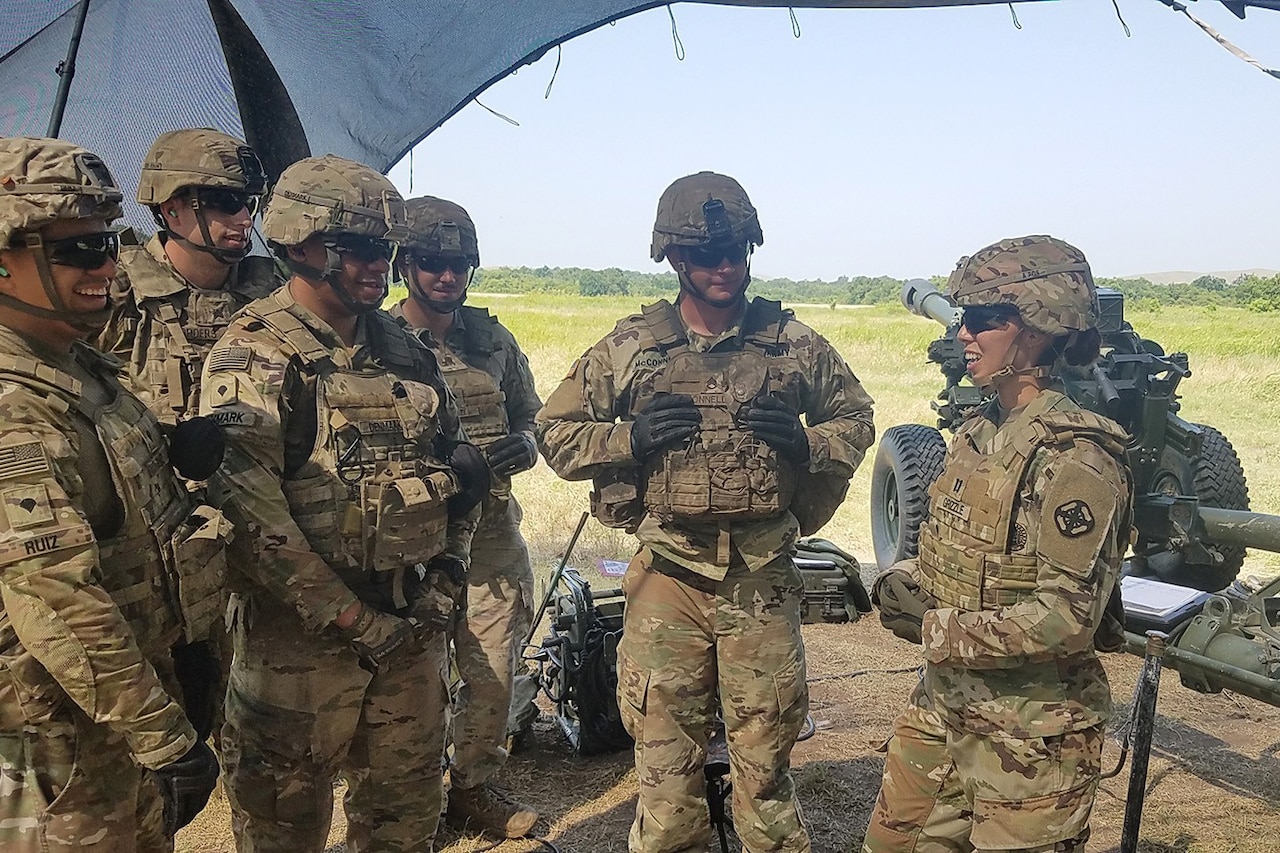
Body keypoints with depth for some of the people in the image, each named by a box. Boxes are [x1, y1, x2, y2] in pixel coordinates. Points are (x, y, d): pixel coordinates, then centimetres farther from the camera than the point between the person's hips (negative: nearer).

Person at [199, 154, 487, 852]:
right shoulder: (255, 354, -12)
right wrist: (347, 617, -19)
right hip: (301, 632, -6)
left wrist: (447, 571, 6)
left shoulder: (405, 351, 9)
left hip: (411, 622, 6)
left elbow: (456, 465, 18)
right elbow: (246, 508, -21)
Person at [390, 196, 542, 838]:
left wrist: (524, 445, -8)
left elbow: (530, 417, 16)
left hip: (493, 537, 4)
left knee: (494, 677, 12)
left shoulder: (493, 338, 8)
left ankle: (474, 786, 35)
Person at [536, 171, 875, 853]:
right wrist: (629, 438, -11)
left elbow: (855, 420, 15)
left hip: (763, 580, 1)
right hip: (666, 576, 0)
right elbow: (555, 432, 7)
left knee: (765, 759, 11)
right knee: (664, 761, 9)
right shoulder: (630, 347, 2)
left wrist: (806, 442, -6)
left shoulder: (793, 343, 4)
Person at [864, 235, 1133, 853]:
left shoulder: (1074, 458, -21)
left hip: (1030, 733, -8)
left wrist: (935, 630, -19)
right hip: (942, 706, 8)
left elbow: (1067, 618, -26)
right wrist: (902, 583, -5)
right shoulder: (977, 433, 5)